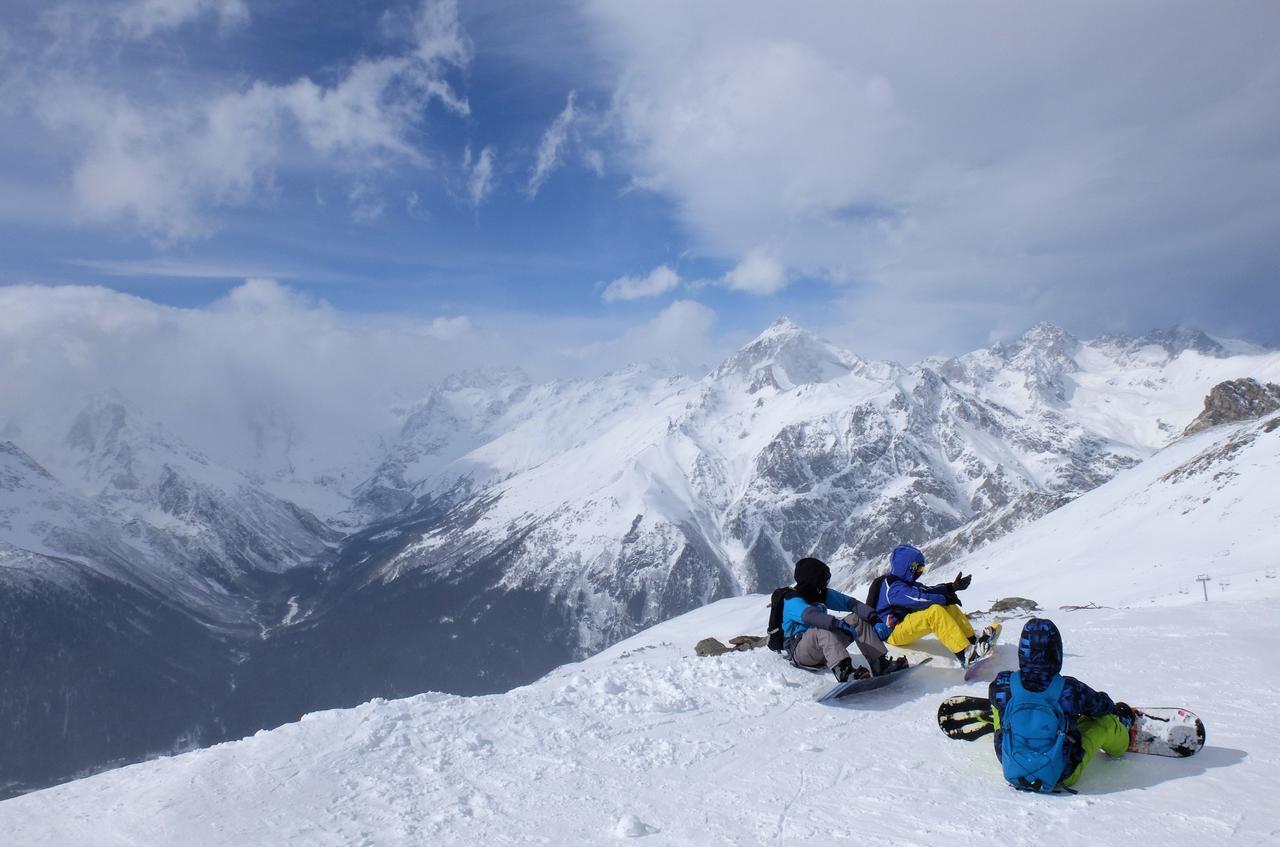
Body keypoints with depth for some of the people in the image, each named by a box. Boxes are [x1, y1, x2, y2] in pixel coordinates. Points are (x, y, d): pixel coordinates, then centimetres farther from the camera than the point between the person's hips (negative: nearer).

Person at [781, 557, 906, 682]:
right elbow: (810, 616, -39)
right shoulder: (793, 601, -18)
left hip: (824, 649, 7)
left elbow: (851, 603, -5)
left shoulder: (823, 594, 5)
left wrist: (875, 619, -21)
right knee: (822, 629, -37)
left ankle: (880, 663, -16)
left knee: (857, 620, -5)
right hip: (800, 652, -7)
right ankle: (844, 671, -54)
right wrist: (840, 625, -48)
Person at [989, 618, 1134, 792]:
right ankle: (1123, 726, 51)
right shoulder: (1070, 689, -23)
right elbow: (1101, 705, 0)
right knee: (1104, 719, 14)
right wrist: (1113, 708, 25)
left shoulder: (1002, 684, -19)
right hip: (1060, 777, -1)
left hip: (1012, 773, 2)